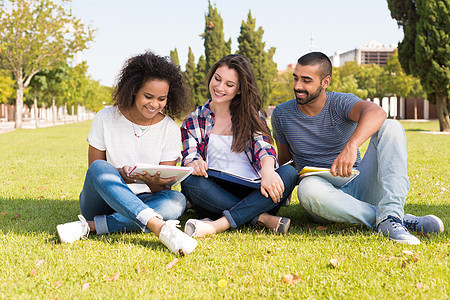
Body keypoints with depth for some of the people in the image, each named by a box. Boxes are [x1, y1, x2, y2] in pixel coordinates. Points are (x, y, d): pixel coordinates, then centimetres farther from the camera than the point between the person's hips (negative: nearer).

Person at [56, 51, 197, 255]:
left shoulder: (170, 129, -2)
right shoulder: (105, 119, -4)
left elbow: (161, 189, -2)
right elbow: (94, 169, -1)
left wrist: (154, 183, -28)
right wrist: (119, 175, -24)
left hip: (142, 201, 2)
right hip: (102, 200, -1)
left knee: (176, 201, -29)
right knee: (100, 167, -33)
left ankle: (91, 226, -32)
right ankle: (160, 228, -47)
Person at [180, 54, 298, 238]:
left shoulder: (250, 117, 16)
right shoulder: (193, 123, 16)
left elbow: (263, 147, -2)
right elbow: (189, 157, 2)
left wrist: (267, 170, -26)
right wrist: (194, 164, -25)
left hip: (252, 193, 1)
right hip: (216, 197, -1)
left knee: (289, 173, -27)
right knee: (190, 181, -32)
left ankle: (219, 224, -39)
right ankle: (262, 218, -33)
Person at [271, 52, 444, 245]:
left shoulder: (341, 103, -7)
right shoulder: (281, 115, 3)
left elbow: (376, 113, -29)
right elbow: (283, 158, 14)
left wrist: (351, 146, -49)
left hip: (357, 185, 0)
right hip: (325, 193, 0)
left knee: (390, 127, -20)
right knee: (308, 188, -38)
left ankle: (390, 214, -38)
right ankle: (391, 219, -32)